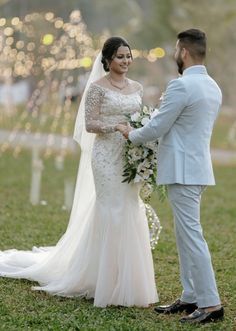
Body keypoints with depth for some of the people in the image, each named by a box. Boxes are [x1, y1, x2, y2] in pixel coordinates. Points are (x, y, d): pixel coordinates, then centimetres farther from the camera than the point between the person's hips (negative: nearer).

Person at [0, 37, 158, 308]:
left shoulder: (136, 87, 13)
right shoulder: (97, 87, -5)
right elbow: (90, 124, -9)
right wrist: (118, 127, -22)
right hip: (107, 156, -6)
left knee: (130, 212, 5)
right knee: (111, 212, -6)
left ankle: (128, 281, 14)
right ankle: (107, 282, 3)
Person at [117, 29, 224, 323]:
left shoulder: (181, 85, -17)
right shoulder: (213, 87, 12)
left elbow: (157, 127, -14)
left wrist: (132, 135, 5)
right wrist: (150, 135, 24)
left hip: (183, 171, -9)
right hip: (197, 166, 9)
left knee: (191, 235, -7)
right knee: (186, 235, 14)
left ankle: (211, 304, -6)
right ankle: (191, 297, 18)